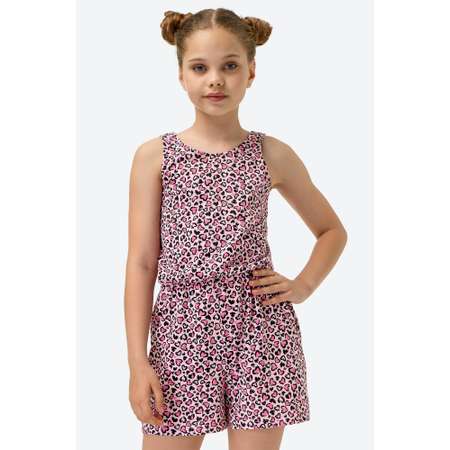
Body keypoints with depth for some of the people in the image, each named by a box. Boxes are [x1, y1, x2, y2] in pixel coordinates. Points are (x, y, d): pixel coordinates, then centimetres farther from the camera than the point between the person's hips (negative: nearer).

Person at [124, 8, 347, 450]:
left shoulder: (273, 155, 5)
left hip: (262, 333, 1)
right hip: (181, 331, 0)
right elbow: (141, 263, 0)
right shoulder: (154, 156, 2)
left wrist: (302, 285, 3)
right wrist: (138, 362, -5)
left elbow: (332, 231, 19)